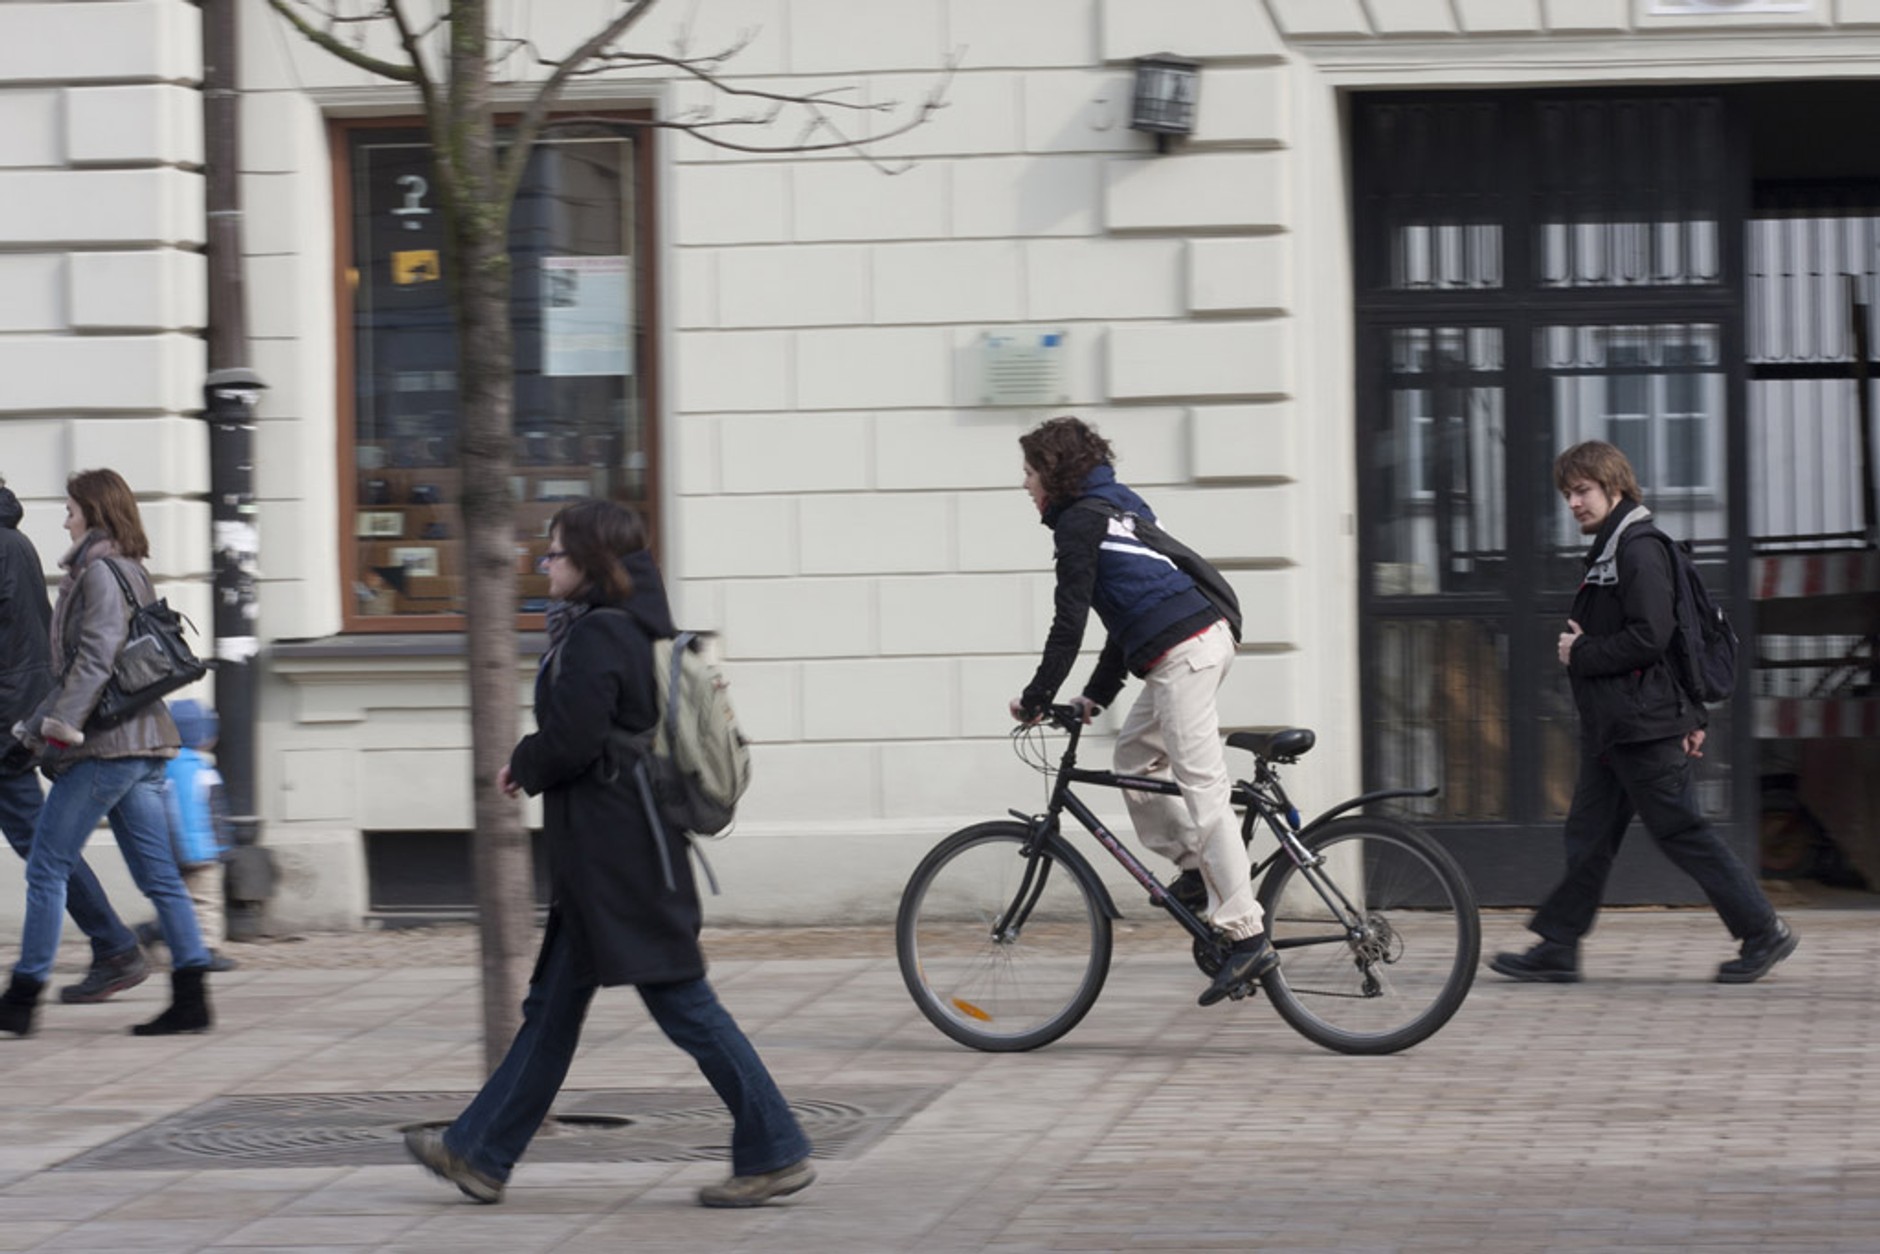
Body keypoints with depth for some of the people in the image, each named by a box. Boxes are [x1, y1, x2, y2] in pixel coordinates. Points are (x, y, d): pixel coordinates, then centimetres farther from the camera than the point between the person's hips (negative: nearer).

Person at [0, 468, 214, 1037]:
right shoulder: (134, 573, 18)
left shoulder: (99, 572, -10)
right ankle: (191, 996, 0)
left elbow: (95, 658, -19)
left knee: (47, 868, -1)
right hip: (144, 741, 9)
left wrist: (60, 726, -19)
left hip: (104, 745, -9)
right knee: (158, 875, 5)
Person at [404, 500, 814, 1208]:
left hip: (613, 852, -11)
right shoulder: (638, 628, 14)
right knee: (553, 1003, 13)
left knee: (682, 1002, -6)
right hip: (614, 851, 11)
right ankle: (481, 1154, 20)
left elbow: (571, 739, -21)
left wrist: (522, 767, -2)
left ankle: (774, 1154, -2)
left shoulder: (597, 636, -16)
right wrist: (533, 768, 10)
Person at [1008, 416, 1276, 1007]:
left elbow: (1070, 622, -9)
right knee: (1134, 757, 21)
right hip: (1207, 634, 10)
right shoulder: (1117, 503, 24)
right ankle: (1201, 867, 18)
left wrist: (1035, 698, 0)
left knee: (1202, 788, -11)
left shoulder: (1079, 524, -5)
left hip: (1181, 654, -10)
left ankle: (1246, 937, -14)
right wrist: (1097, 694, 27)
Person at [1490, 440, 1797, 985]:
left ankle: (1763, 931, 3)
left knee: (1681, 832, -5)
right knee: (1589, 833, 8)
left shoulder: (1640, 551, -14)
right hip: (1612, 729, 10)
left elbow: (1650, 637, -24)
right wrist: (1693, 716, 21)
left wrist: (1581, 654, -12)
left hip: (1643, 729, -10)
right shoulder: (1610, 552, 18)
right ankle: (1558, 947, 10)